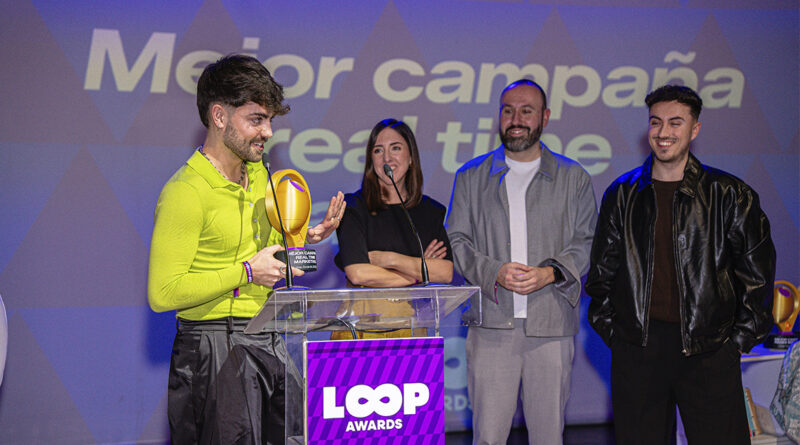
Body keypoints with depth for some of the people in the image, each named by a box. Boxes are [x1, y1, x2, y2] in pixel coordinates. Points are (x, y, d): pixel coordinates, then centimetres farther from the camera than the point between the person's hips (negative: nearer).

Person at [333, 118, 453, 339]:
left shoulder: (431, 211, 10)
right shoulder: (354, 207, 0)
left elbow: (446, 272, -1)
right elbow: (357, 273, -11)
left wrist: (389, 259, -8)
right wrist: (420, 272, -2)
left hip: (410, 325, 3)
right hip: (362, 326, -2)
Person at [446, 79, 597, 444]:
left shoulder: (573, 177, 11)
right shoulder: (471, 177, 12)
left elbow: (588, 242, 8)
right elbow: (456, 241, 8)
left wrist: (550, 273, -10)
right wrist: (494, 272, -10)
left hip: (552, 324, 0)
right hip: (491, 324, 0)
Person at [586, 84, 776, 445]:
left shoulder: (728, 194, 3)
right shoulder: (623, 194, 9)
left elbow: (757, 274, 5)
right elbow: (601, 271, 14)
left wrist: (741, 339, -1)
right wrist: (609, 329, 6)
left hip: (708, 349, -2)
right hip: (637, 348, 2)